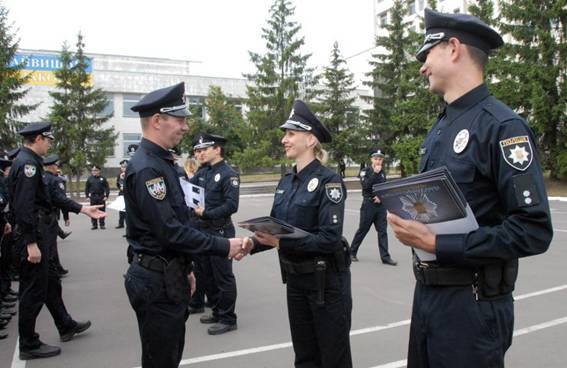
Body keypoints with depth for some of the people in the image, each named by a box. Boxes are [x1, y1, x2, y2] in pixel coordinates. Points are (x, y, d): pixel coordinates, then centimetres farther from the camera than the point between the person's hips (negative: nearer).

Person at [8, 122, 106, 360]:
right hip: (33, 236, -10)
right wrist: (31, 243, -25)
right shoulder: (27, 164, -19)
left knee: (50, 282, 20)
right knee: (33, 290, 1)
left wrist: (82, 209, 14)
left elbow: (50, 197, 15)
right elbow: (24, 207, -25)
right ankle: (28, 345, 14)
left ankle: (66, 326, 35)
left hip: (39, 235, 10)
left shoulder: (29, 162, 13)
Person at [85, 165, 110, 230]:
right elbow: (87, 188, 10)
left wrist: (106, 196, -6)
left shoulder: (102, 178, 2)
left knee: (102, 211, 3)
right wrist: (87, 195, 2)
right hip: (93, 197, 1)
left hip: (101, 197, -1)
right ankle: (94, 225, 12)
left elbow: (107, 187, 1)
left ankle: (102, 224, 11)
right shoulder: (90, 179, 6)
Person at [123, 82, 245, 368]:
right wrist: (223, 247, -20)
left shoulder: (160, 162, 11)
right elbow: (171, 232, -25)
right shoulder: (146, 168, -21)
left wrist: (184, 268, 20)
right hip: (157, 282, -10)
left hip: (169, 277, 10)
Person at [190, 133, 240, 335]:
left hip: (220, 231, -8)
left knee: (223, 277, 1)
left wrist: (206, 213, -24)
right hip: (203, 230, 8)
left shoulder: (229, 174, -13)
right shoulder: (202, 172, 10)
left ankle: (228, 319, 13)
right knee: (207, 274, 17)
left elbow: (231, 206, -20)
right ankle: (217, 312, 32)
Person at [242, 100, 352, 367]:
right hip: (294, 277, 7)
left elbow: (330, 238, -24)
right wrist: (254, 243, -12)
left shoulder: (328, 181, -17)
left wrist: (281, 243, -29)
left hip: (326, 280, -7)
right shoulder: (286, 182, 6)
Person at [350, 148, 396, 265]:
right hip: (368, 204, -4)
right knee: (362, 230, 4)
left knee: (382, 231, 1)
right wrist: (375, 173, -22)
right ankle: (352, 252, 19)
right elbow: (365, 185, -20)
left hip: (381, 204, 4)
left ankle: (385, 257, 3)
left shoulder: (383, 172, 10)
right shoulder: (365, 171, -4)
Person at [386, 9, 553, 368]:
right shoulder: (438, 129, 12)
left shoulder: (503, 126, -15)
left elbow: (534, 230, -21)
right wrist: (407, 219, 0)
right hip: (426, 291, 8)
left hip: (473, 302, -8)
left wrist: (436, 244, -22)